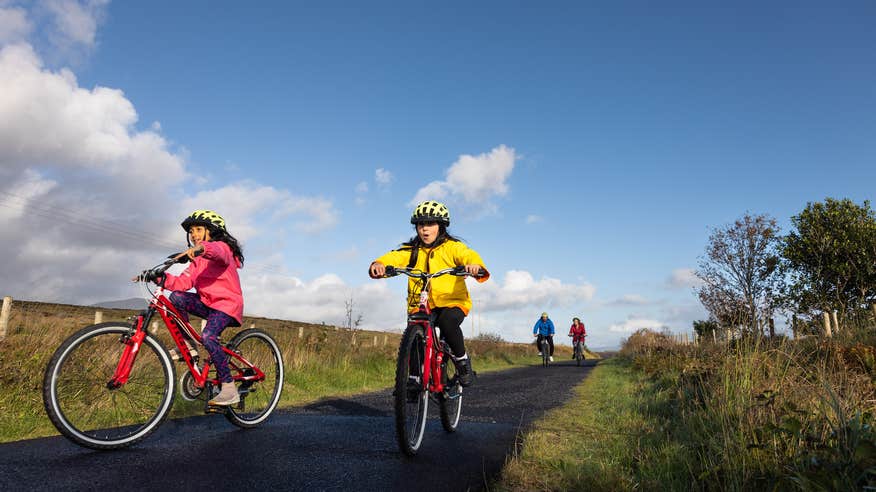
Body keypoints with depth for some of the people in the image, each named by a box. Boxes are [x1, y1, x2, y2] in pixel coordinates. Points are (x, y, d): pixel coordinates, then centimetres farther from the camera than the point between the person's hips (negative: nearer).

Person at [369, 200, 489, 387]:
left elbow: (468, 255, -19)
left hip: (452, 301, -2)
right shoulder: (411, 250, 7)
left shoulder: (452, 247, 0)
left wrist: (474, 265, -44)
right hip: (421, 305, 3)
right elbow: (394, 257, -10)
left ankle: (462, 360, -5)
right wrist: (379, 264, -33)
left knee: (447, 322, -33)